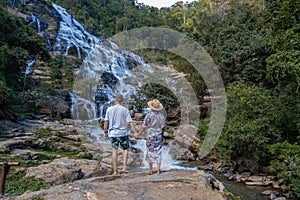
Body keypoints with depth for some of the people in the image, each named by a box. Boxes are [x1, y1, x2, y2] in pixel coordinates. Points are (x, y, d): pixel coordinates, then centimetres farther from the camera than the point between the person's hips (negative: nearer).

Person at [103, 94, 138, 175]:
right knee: (125, 149, 15)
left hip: (112, 133, 2)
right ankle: (124, 167, 6)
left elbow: (106, 122, 0)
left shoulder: (109, 109, 1)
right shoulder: (125, 110, -4)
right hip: (122, 133, -2)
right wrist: (135, 132, -6)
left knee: (114, 150, 7)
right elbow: (130, 122, -8)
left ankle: (115, 170, 9)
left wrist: (105, 132, 8)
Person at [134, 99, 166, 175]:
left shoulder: (149, 115, -13)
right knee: (158, 152, 10)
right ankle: (158, 169, 9)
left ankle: (150, 170, 15)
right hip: (158, 136, 3)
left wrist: (138, 134, -2)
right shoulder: (161, 115, -1)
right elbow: (163, 127, 2)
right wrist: (162, 136, 15)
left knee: (150, 152, 8)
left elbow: (144, 126, -12)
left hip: (150, 135, -2)